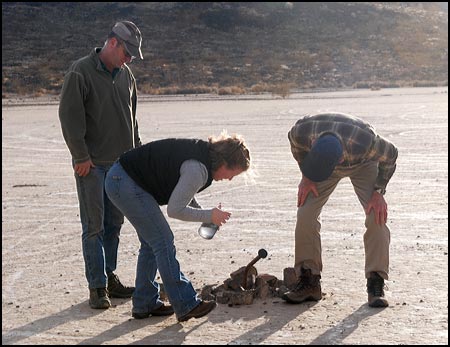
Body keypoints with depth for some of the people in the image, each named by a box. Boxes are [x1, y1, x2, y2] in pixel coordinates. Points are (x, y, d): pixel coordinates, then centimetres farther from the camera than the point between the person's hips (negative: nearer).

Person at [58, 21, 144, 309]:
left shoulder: (126, 75, 11)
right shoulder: (81, 72, -10)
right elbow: (69, 116, -13)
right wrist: (81, 156, -14)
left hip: (120, 163, 7)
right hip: (92, 164, -6)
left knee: (114, 224, 11)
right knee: (94, 226, -2)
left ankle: (109, 277, 22)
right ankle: (97, 286, 3)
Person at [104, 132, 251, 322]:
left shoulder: (203, 152, 8)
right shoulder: (198, 170, -23)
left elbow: (183, 193, 21)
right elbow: (175, 210, -21)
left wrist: (204, 213, 8)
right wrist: (209, 216, -11)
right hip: (127, 185, -11)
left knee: (151, 244, 16)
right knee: (163, 242, -8)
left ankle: (144, 304, 22)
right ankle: (186, 305, -4)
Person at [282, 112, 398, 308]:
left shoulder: (365, 142, -45)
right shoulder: (302, 132, -39)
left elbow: (390, 155, -21)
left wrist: (378, 192, -19)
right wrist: (306, 177, -6)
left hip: (362, 165, -2)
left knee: (376, 218, -18)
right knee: (305, 214, -11)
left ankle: (376, 285, -9)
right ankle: (309, 282, 0)